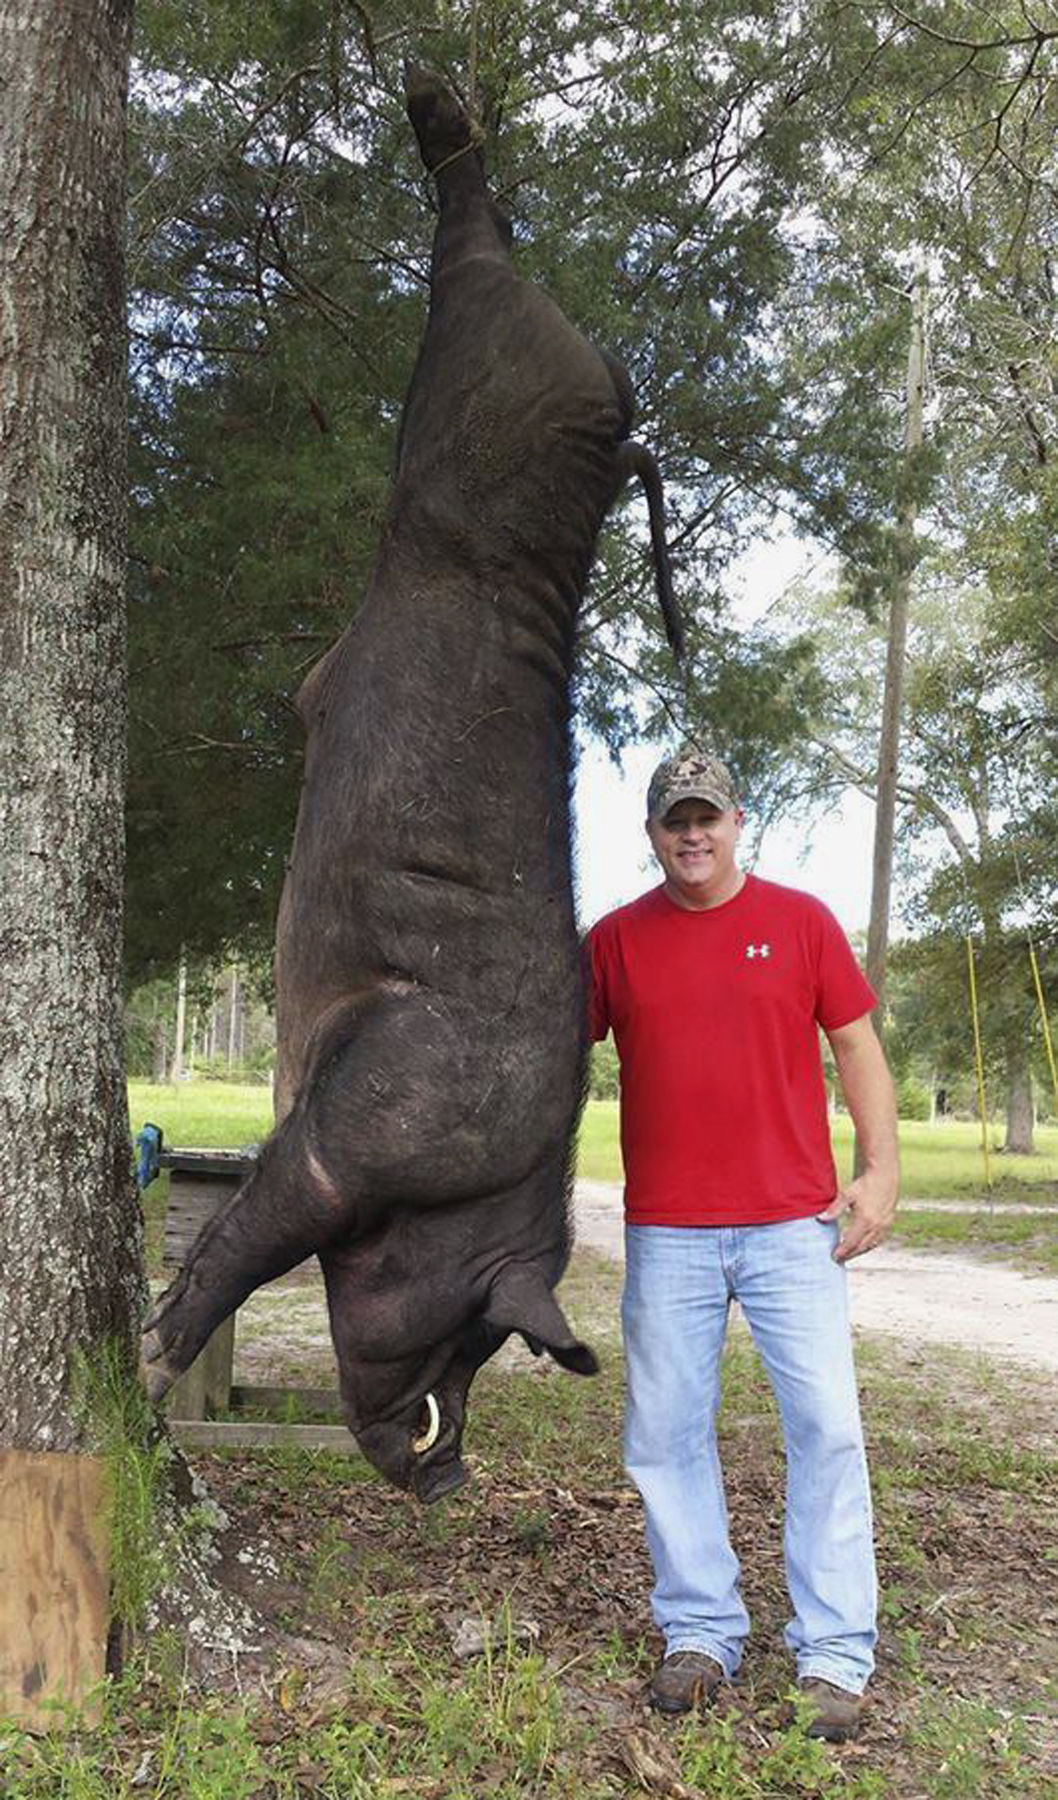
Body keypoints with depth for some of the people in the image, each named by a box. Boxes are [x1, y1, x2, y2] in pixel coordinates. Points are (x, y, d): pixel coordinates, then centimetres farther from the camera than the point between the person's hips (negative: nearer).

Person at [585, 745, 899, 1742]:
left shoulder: (799, 919, 3)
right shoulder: (616, 938, 6)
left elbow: (857, 1046, 5)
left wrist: (880, 1171, -4)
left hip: (793, 1224, -1)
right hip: (665, 1230, 2)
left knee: (825, 1426, -2)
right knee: (665, 1435, 7)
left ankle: (833, 1654, 10)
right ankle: (700, 1633, 23)